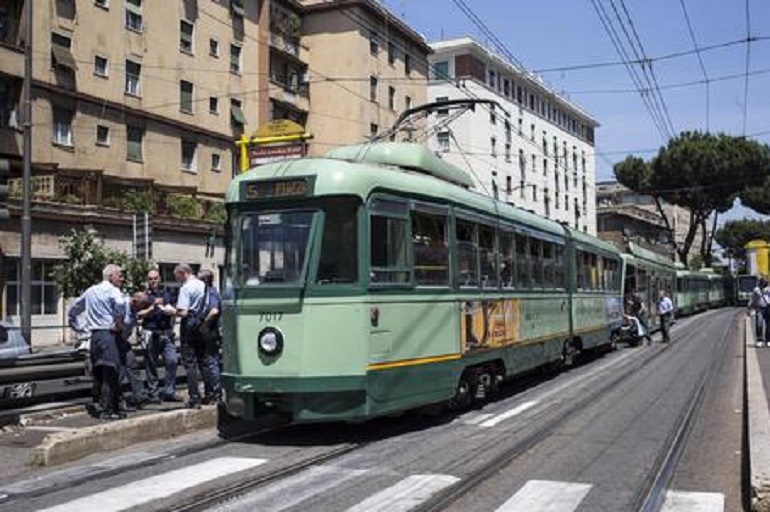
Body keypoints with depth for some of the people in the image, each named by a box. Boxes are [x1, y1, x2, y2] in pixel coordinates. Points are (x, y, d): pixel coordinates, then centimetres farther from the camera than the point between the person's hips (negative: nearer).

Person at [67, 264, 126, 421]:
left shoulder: (90, 291, 18)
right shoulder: (112, 290, -6)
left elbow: (74, 308, 26)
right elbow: (120, 303, -27)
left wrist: (75, 325, 29)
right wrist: (118, 323, -14)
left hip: (94, 336, 8)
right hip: (108, 334, -8)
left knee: (99, 374, 13)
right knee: (109, 374, -5)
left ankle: (101, 406, 19)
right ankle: (108, 412, -5)